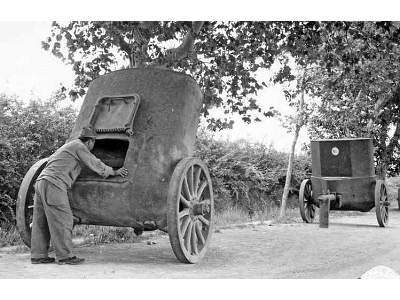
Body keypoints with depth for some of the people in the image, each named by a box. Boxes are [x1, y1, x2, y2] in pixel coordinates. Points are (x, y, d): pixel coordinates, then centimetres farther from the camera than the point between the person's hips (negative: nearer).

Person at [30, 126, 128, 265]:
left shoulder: (68, 146, 27)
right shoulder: (79, 146, -2)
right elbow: (96, 164, -1)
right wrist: (114, 172, 10)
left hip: (41, 181, 10)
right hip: (53, 184, -10)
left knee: (41, 222, 10)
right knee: (62, 220, -8)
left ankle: (38, 256, 14)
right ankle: (65, 256, -6)